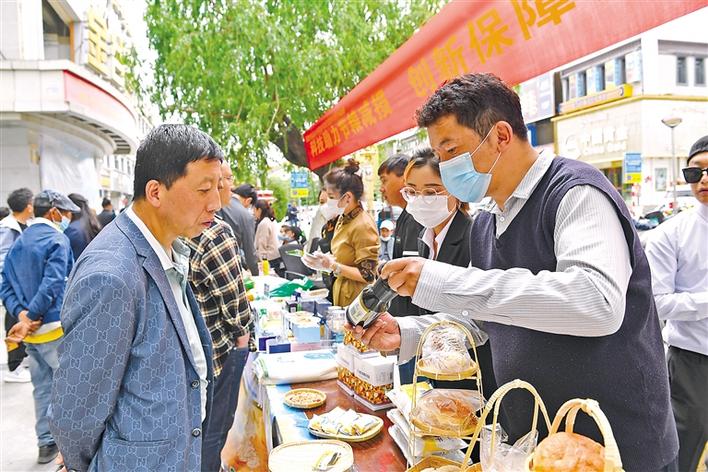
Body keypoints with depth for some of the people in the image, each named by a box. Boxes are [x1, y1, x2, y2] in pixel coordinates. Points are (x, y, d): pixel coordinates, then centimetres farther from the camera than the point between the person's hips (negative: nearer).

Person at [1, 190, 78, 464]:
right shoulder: (56, 240, -12)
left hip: (31, 330, 8)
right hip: (55, 327, -8)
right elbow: (52, 286, -22)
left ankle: (46, 442, 23)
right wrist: (28, 318, -15)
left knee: (42, 387, 15)